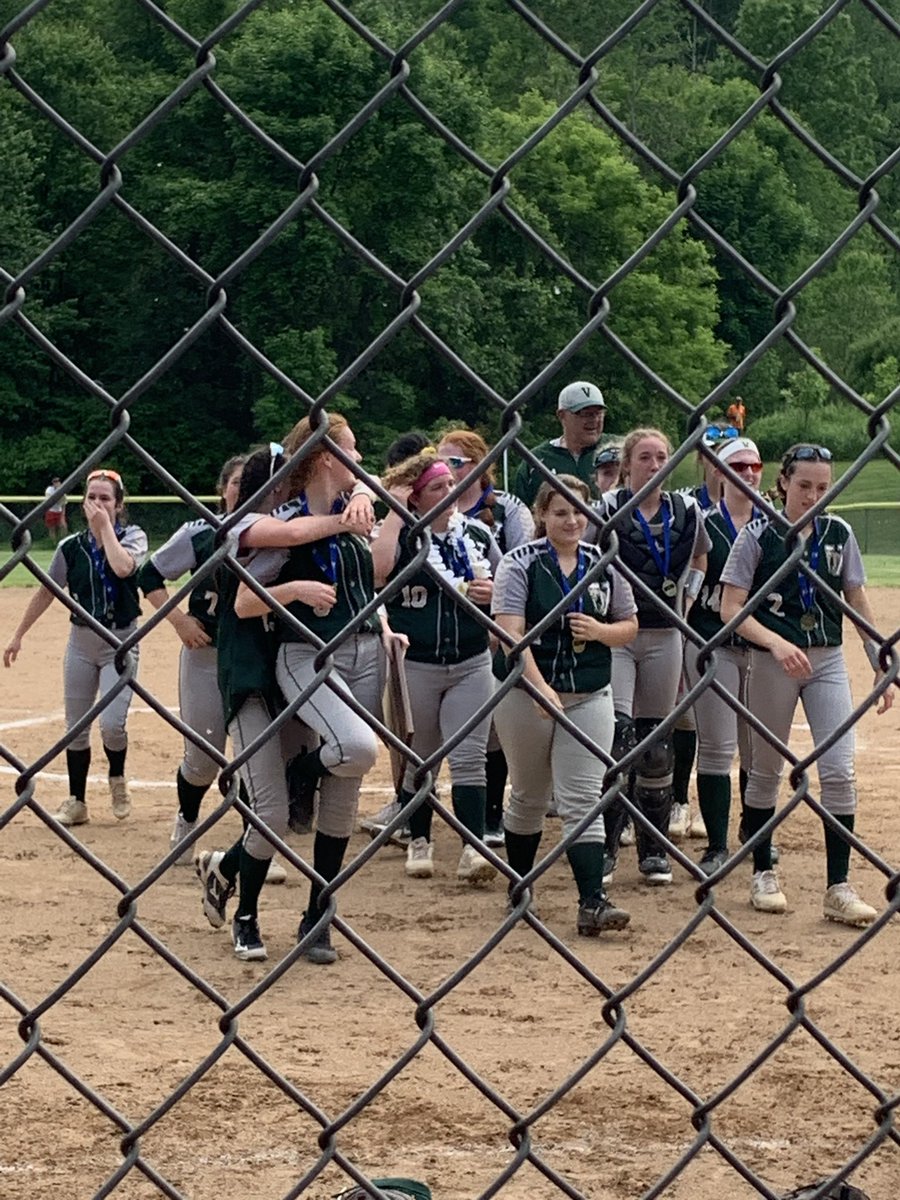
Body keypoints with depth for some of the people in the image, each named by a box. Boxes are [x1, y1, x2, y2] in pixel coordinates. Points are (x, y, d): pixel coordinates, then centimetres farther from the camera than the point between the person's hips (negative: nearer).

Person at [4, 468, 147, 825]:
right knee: (76, 727, 7)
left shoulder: (133, 537, -7)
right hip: (81, 641, 3)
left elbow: (123, 567, -30)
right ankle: (76, 802, 19)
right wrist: (18, 635, 10)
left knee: (111, 723, -16)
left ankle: (117, 779, 14)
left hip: (120, 642, -3)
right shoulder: (71, 547, 0)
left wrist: (105, 525, -20)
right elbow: (47, 592, 9)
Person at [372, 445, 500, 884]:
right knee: (418, 761, 11)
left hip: (471, 664, 2)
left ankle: (472, 849, -8)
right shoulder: (401, 535, -6)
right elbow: (377, 570, -28)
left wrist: (494, 592, -8)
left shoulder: (477, 534, 6)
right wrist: (395, 513, -19)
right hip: (415, 665, -2)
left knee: (469, 759, -5)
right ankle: (419, 843, 25)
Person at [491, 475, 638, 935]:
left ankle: (592, 901, -13)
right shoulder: (520, 563, -7)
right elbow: (511, 633, -17)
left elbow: (630, 625, 13)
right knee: (529, 797, 12)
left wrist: (601, 631, -10)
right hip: (525, 695, -2)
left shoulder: (603, 565, 5)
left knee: (583, 800, -6)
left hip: (589, 698, 2)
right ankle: (518, 887, 30)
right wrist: (541, 688, -29)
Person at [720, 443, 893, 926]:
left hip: (828, 660, 2)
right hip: (771, 662, -2)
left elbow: (858, 601, 10)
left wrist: (881, 664, 5)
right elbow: (731, 607, -12)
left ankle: (839, 887, -3)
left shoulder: (838, 534, 2)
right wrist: (777, 643, -25)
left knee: (839, 771, -7)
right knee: (766, 770, 9)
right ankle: (762, 874, 24)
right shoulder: (757, 536, -8)